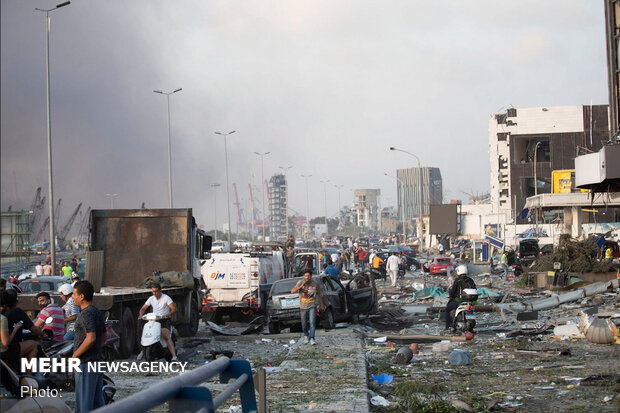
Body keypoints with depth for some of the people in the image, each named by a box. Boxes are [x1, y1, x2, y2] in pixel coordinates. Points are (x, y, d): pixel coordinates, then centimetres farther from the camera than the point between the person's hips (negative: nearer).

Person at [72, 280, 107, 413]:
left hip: (86, 363, -9)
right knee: (97, 401, 13)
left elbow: (91, 338, -26)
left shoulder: (86, 313, -15)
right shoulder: (97, 312, 14)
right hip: (98, 360, 9)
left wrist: (75, 356, -17)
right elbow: (105, 336, 22)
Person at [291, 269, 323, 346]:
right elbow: (292, 291, -19)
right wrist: (301, 286, -29)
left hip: (312, 306, -1)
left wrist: (321, 305, 14)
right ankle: (306, 336, 37)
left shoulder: (316, 284, -5)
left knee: (312, 322, -15)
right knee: (304, 323, 14)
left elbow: (320, 294, 11)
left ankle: (311, 338, -17)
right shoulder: (300, 283, -9)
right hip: (303, 307, 1)